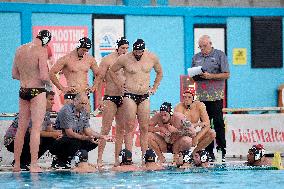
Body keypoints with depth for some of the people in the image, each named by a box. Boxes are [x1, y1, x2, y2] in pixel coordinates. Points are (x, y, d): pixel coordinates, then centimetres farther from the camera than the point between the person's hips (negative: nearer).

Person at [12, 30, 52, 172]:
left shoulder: (20, 50, 8)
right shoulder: (41, 51, -12)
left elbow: (14, 74, 13)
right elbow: (44, 76, -18)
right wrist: (48, 83, 2)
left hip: (23, 91, 6)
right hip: (37, 91, -6)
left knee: (21, 128, 12)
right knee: (36, 128, -4)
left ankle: (16, 164, 15)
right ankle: (34, 165, -7)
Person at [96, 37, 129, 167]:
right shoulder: (107, 60, -4)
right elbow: (99, 80, -5)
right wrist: (99, 99, -11)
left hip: (123, 98, 6)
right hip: (110, 98, -6)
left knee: (121, 129, 5)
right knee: (106, 129, -9)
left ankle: (117, 158, 10)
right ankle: (99, 159, -9)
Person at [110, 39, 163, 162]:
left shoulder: (152, 58, 4)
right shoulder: (124, 59, -4)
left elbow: (160, 72, 22)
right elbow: (112, 71, 11)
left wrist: (154, 88, 15)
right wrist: (119, 85, 5)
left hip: (144, 96, 3)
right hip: (129, 96, -3)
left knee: (144, 128, 2)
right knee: (130, 127, -8)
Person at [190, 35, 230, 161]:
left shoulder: (219, 55, 2)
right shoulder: (196, 58, 17)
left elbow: (226, 75, -4)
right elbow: (192, 76, 22)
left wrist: (210, 76, -14)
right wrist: (195, 77, -2)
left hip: (216, 95, -5)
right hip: (201, 95, 5)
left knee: (218, 123, -8)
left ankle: (222, 150, -5)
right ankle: (209, 152, 6)